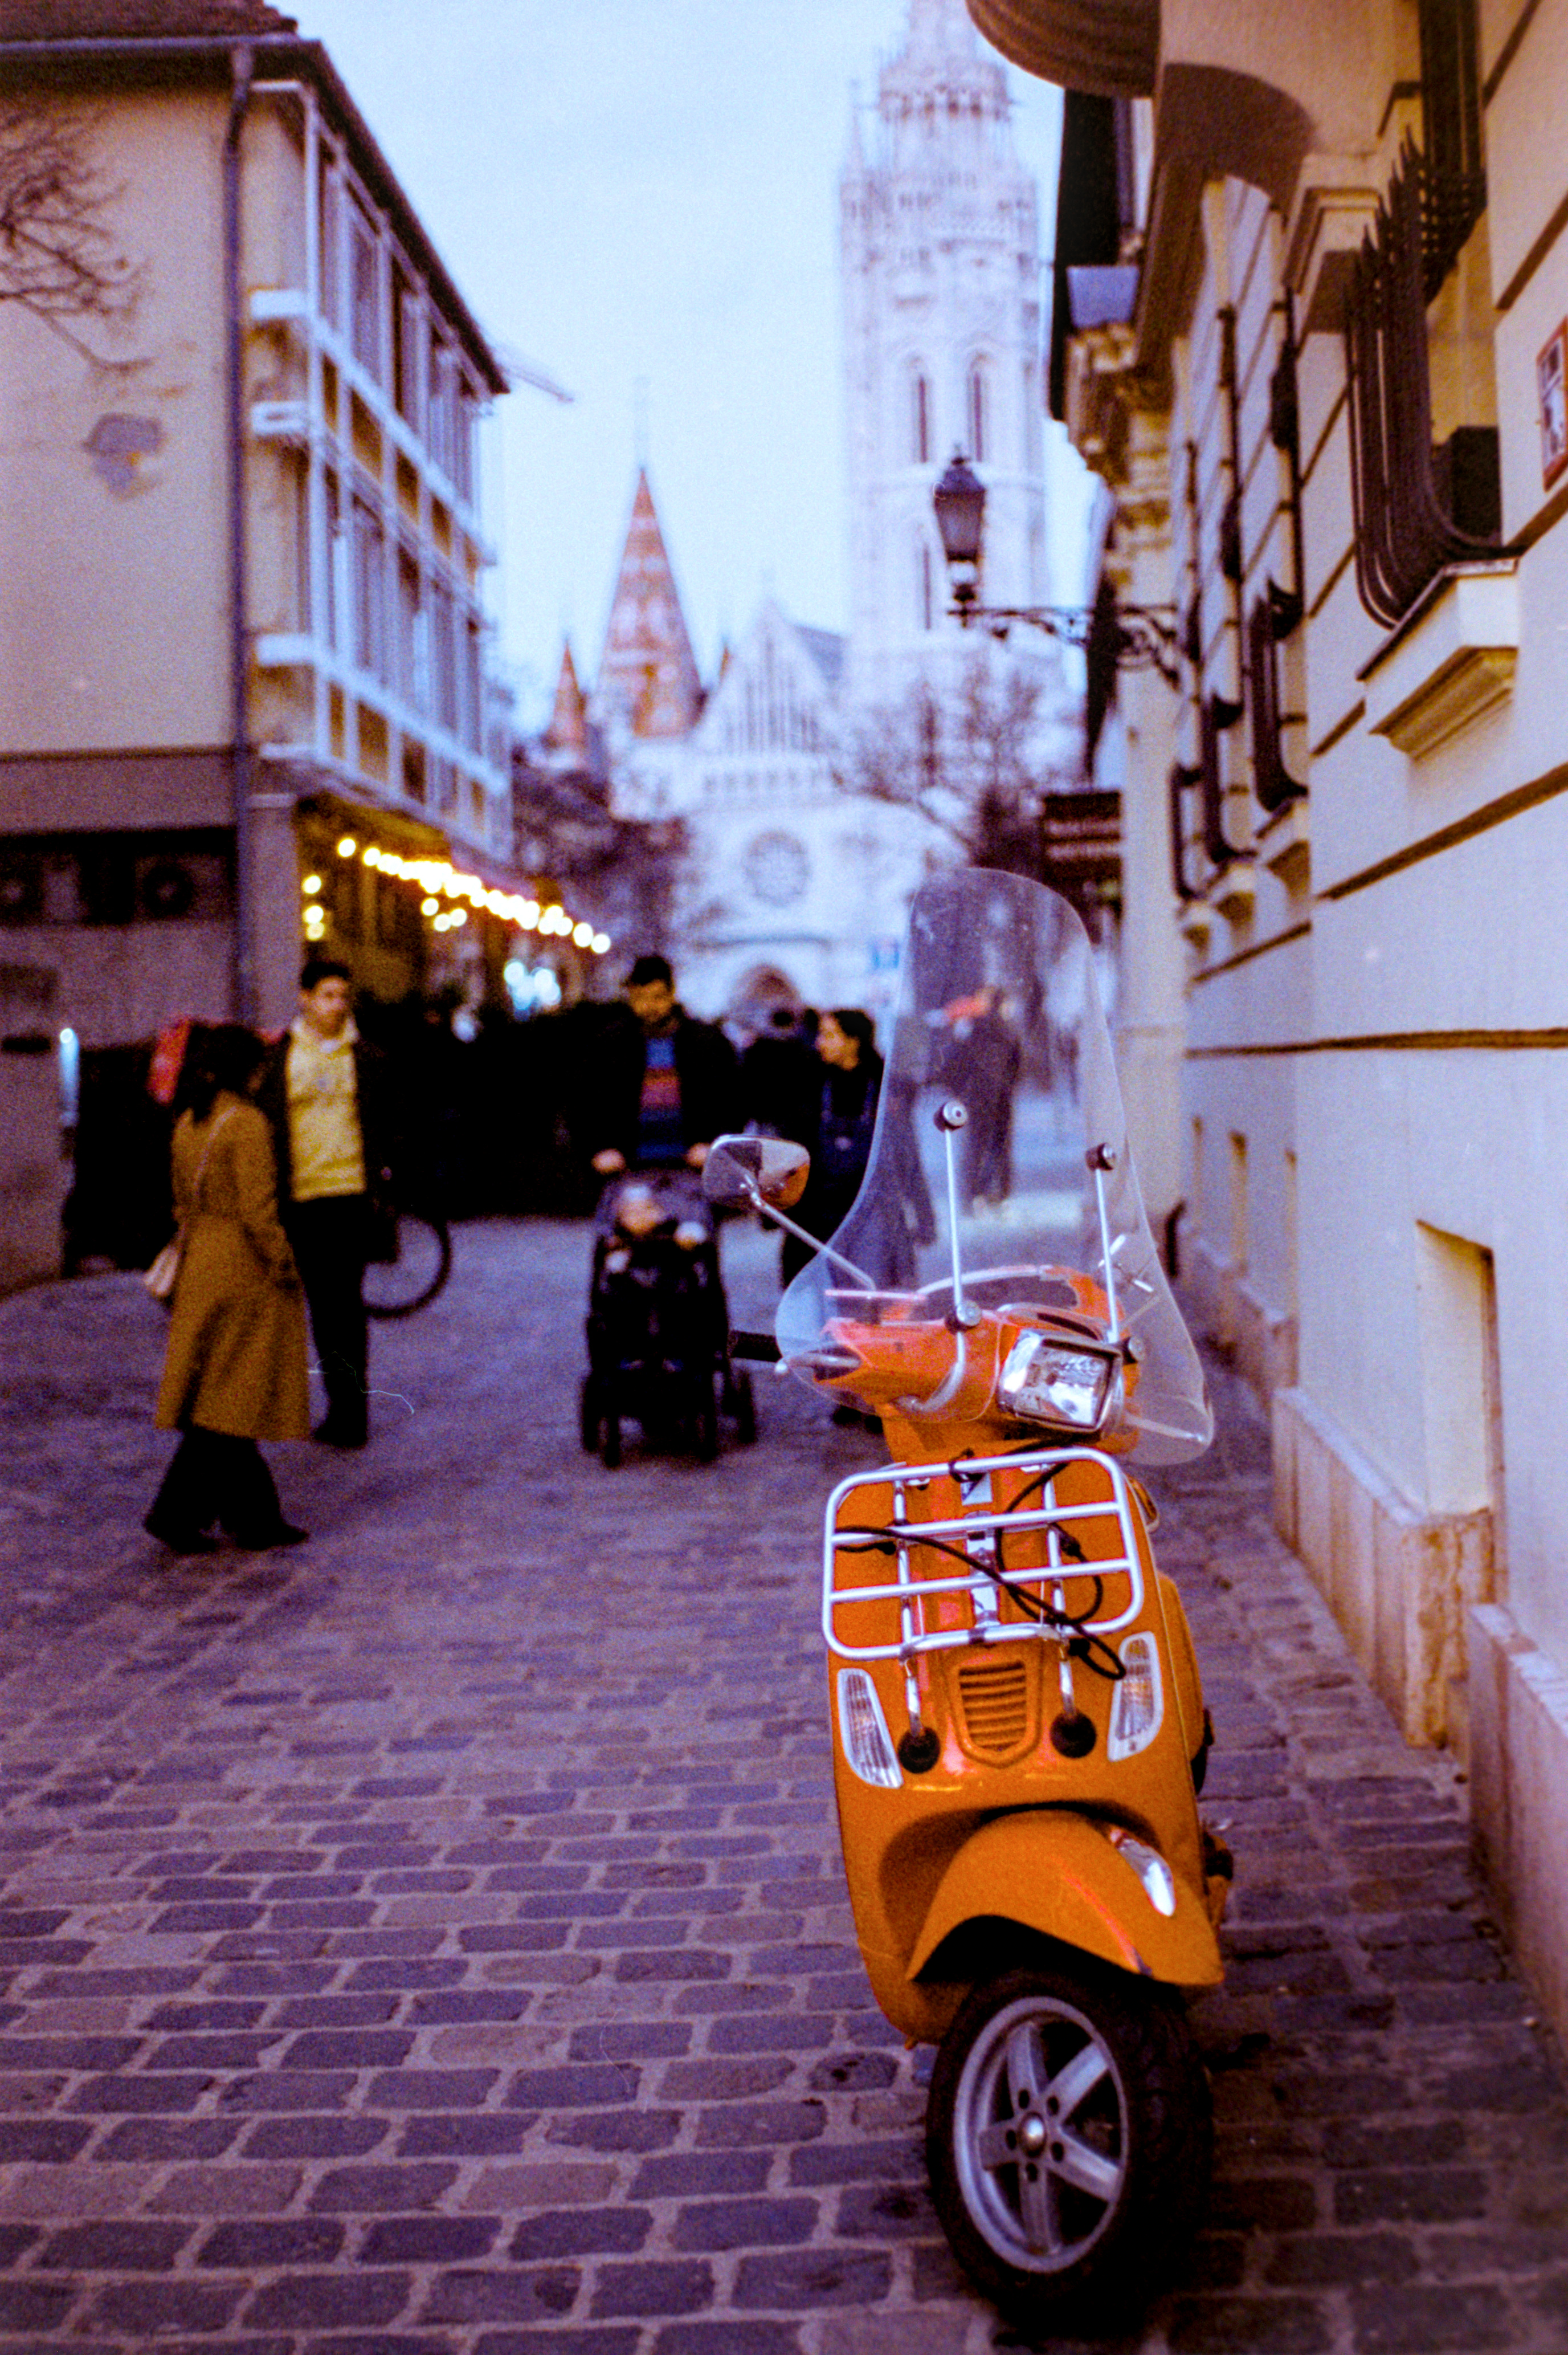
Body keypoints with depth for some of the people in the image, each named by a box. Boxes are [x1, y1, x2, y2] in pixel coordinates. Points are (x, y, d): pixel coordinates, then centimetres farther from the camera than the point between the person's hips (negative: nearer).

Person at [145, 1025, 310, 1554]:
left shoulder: (187, 1125, 9)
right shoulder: (247, 1124, -16)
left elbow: (183, 1206, 14)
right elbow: (257, 1211, -20)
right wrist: (284, 1267, -11)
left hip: (200, 1267, 9)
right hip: (245, 1272, -9)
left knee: (220, 1397, 12)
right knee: (231, 1400, -1)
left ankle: (255, 1519, 20)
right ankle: (176, 1511, 0)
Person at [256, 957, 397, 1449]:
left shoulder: (366, 1058, 6)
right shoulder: (278, 1058, 5)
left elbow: (382, 1126, 11)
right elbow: (265, 1126, 7)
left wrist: (380, 1183, 3)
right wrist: (271, 1188, 2)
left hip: (351, 1192, -1)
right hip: (300, 1196, 2)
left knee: (344, 1303, -4)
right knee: (322, 1304, 7)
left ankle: (350, 1411, 1)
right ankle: (344, 1409, 17)